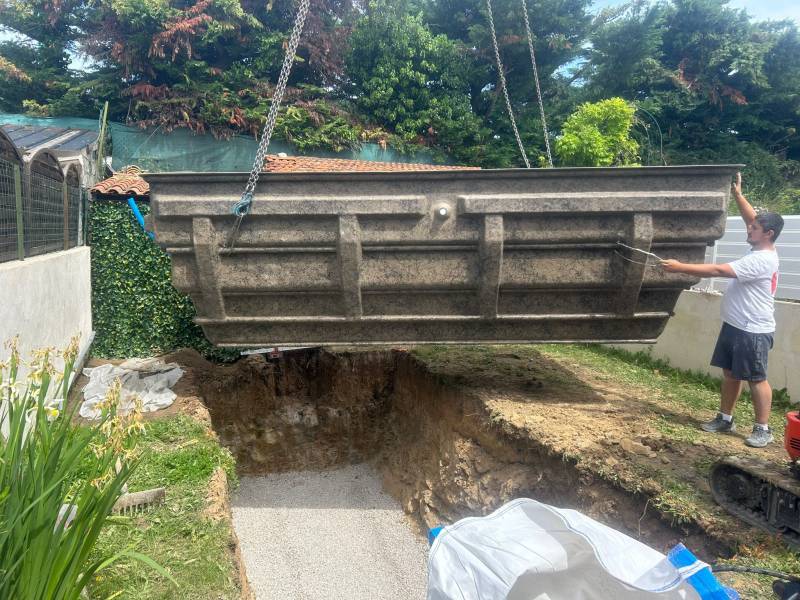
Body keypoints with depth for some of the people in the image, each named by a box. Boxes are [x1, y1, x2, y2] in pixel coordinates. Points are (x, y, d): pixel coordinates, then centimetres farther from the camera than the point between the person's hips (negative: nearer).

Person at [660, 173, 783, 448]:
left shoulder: (761, 260, -24)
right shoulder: (760, 250, 5)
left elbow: (718, 270, -28)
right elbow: (752, 218, 20)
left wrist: (680, 267, -26)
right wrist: (738, 194, 17)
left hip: (753, 331, -10)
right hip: (734, 325, 10)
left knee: (756, 379, 0)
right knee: (730, 374, 15)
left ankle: (763, 430, 11)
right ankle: (725, 419, 26)